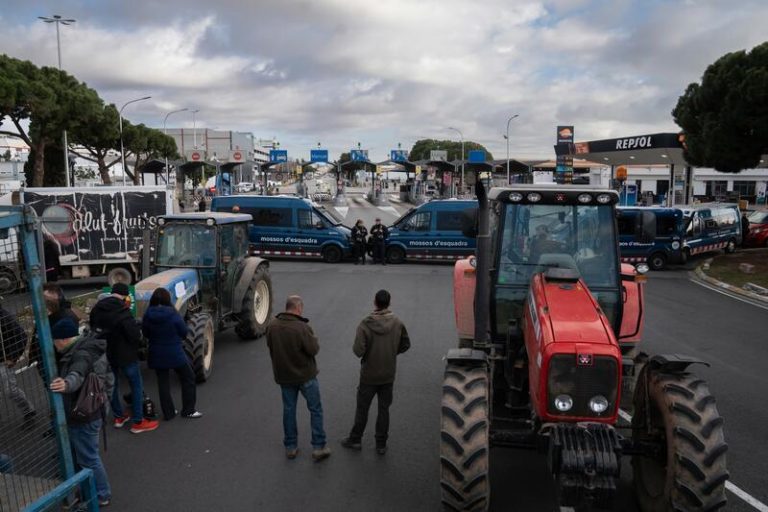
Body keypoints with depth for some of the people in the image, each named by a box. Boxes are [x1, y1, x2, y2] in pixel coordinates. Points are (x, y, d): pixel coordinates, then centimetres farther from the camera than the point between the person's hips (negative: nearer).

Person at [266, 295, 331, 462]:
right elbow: (314, 350, -19)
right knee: (315, 410, 10)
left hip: (284, 375, 5)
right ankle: (318, 447, 14)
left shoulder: (272, 325, -8)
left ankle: (290, 447, 26)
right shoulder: (302, 327, -25)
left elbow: (270, 346, 4)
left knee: (289, 409, 18)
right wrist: (313, 338, -2)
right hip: (305, 375, -5)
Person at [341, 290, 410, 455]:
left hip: (369, 375, -2)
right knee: (384, 409, 14)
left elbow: (358, 351, -23)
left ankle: (355, 439, 29)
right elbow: (405, 345, 2)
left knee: (362, 408, 14)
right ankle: (381, 444, 23)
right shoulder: (397, 323, -9)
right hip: (388, 375, 3)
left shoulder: (365, 324, -20)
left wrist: (355, 347, -1)